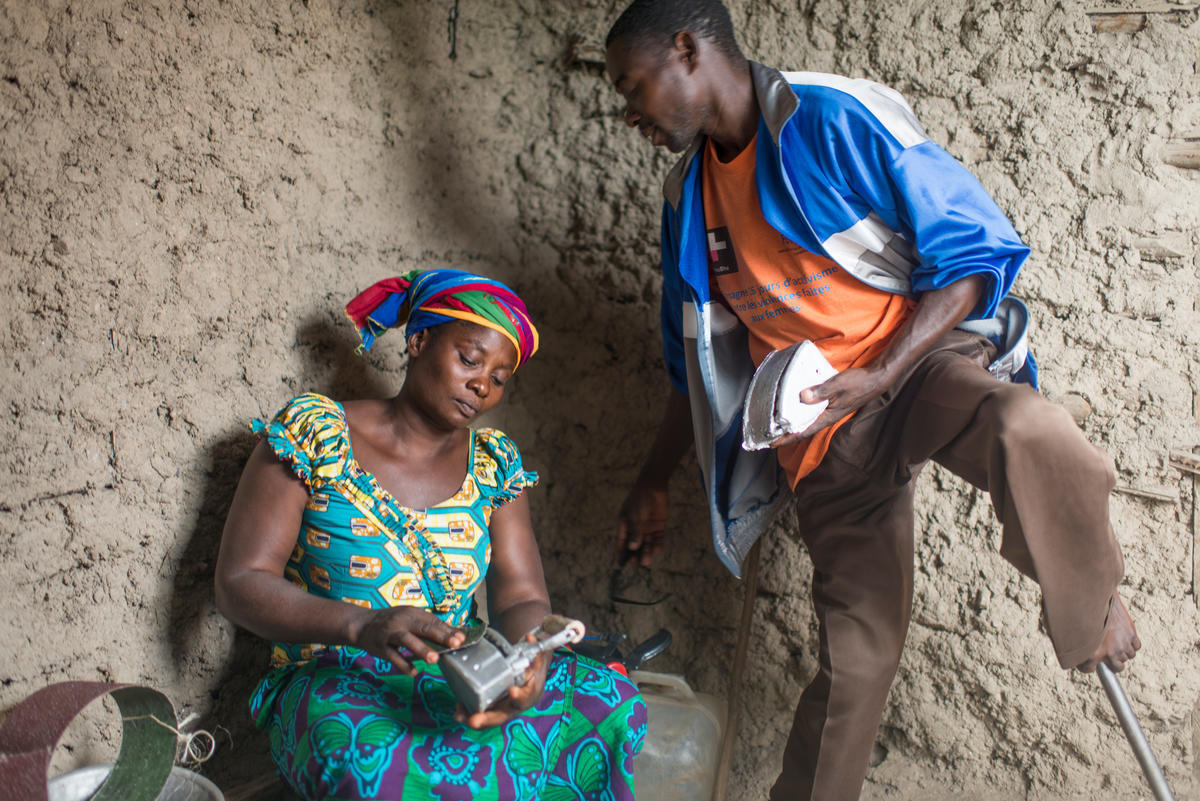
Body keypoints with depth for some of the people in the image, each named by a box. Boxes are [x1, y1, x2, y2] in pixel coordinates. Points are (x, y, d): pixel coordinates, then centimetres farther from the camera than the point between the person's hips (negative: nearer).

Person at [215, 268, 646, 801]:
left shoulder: (493, 462, 8)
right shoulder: (315, 432, -4)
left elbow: (522, 597, 1)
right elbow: (239, 585, -10)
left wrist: (528, 661, -25)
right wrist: (362, 626, -28)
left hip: (461, 680, 4)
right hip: (333, 681, -4)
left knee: (612, 703, -21)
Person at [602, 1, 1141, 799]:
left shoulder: (840, 122, -12)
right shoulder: (690, 196, 9)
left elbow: (976, 253, -13)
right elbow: (697, 361, 20)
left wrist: (874, 379, -23)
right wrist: (653, 483, 22)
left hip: (925, 360, -4)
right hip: (822, 432, 5)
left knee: (1033, 441, -37)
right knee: (858, 642, 3)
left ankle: (1093, 606, -8)